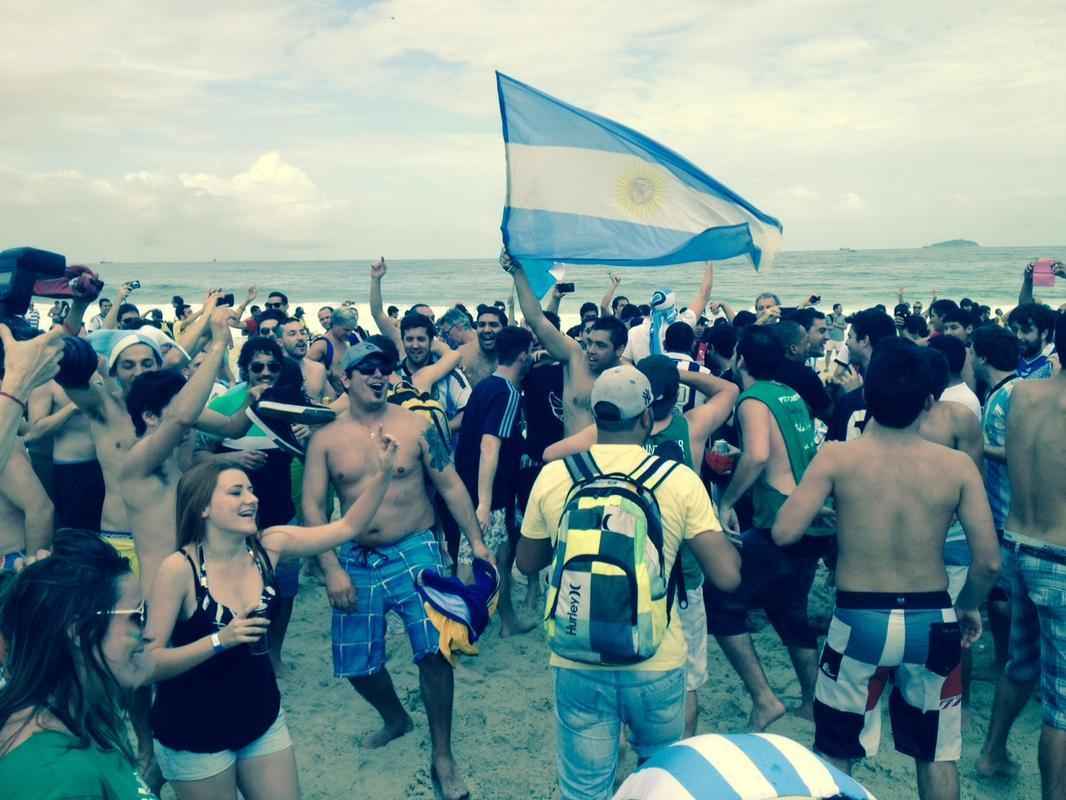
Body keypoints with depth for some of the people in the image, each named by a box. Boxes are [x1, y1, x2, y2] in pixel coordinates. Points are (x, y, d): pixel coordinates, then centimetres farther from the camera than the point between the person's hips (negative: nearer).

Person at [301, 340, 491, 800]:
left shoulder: (415, 426, -3)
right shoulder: (326, 439, 0)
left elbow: (450, 486, -1)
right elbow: (312, 506, -2)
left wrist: (476, 541, -7)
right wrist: (332, 569, -10)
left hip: (415, 552, -2)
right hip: (357, 560, 3)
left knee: (433, 649, -15)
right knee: (356, 663, 9)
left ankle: (443, 756, 5)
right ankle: (395, 718, 41)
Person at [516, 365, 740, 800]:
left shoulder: (553, 475, -4)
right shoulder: (679, 479, -9)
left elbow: (527, 563, 9)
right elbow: (727, 576, -10)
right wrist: (722, 530, 10)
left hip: (578, 665, 0)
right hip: (657, 664, 0)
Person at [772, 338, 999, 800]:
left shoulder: (837, 459, -13)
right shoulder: (957, 466, -9)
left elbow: (784, 533, -17)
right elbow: (989, 561, -8)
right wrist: (969, 606, 12)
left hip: (858, 620, -1)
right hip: (931, 621, 2)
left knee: (835, 752, 18)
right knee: (936, 754, 22)